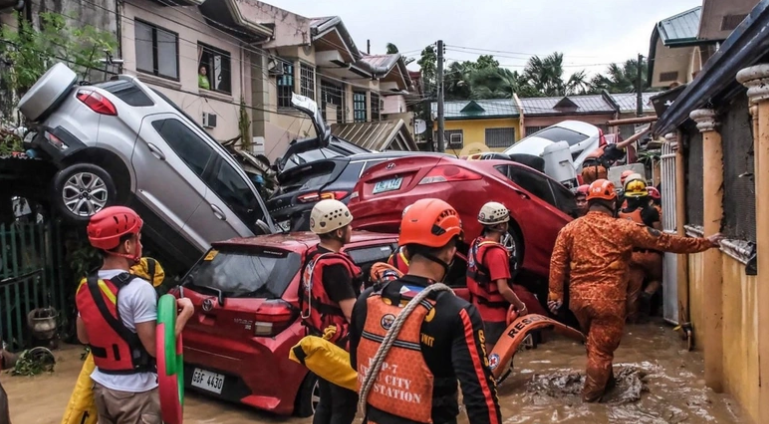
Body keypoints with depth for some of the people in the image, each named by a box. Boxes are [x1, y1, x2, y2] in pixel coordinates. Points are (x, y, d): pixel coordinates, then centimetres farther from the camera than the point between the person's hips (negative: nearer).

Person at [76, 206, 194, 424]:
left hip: (102, 386, 8)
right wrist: (185, 312, -13)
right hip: (136, 392, -7)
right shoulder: (139, 289, -22)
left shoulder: (86, 288, 2)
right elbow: (155, 347, -21)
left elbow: (83, 337, 14)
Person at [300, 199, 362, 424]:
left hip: (320, 341, 9)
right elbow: (352, 313, -25)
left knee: (326, 403, 20)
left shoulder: (312, 258, 5)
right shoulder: (334, 265, -24)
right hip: (338, 346, -9)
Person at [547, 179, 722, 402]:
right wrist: (706, 242, 9)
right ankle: (592, 392, 21)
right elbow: (664, 241, 1)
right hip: (608, 299, -4)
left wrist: (555, 294, 6)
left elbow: (557, 263, 2)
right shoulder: (623, 228, -4)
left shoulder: (569, 228, 4)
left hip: (579, 297, 4)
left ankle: (605, 381, 42)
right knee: (602, 347, 10)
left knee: (594, 342, 25)